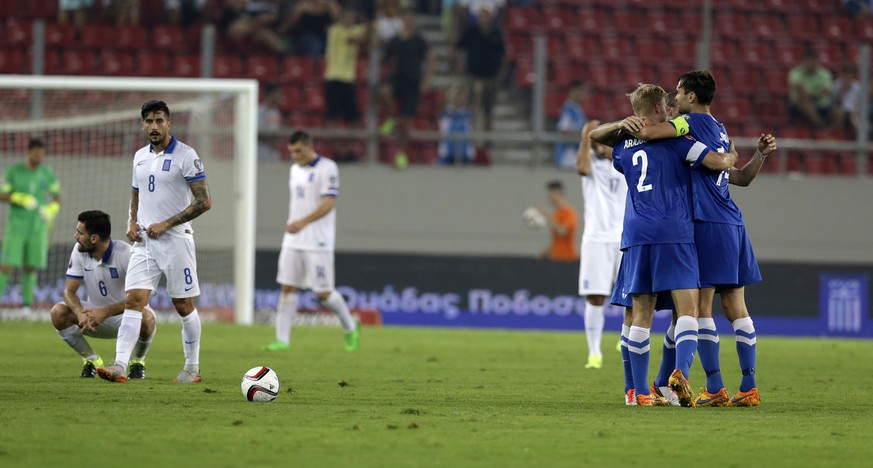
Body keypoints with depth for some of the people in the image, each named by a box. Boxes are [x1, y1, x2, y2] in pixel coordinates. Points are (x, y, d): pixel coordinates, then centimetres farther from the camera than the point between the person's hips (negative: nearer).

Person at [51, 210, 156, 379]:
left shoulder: (125, 253, -24)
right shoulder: (79, 252, -8)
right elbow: (69, 291, -11)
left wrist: (105, 312, -39)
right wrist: (80, 314, -34)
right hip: (95, 313, 4)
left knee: (146, 319, -38)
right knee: (58, 313, -22)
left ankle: (138, 361, -4)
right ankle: (91, 359, -1)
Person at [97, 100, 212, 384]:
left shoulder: (185, 156, -9)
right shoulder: (140, 156, 12)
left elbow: (204, 201, -12)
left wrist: (166, 224, -15)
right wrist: (132, 222, 5)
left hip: (175, 240, -5)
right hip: (144, 242, 5)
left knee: (184, 306, 3)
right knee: (133, 300, -8)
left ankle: (192, 368, 16)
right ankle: (120, 366, -17)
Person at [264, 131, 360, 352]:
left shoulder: (327, 168, -10)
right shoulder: (295, 170, 14)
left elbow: (328, 204, -18)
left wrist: (303, 222, -28)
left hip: (318, 243, -7)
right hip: (293, 241, 7)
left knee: (322, 292, -4)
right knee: (287, 288, 0)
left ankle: (350, 329, 17)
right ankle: (282, 340, -1)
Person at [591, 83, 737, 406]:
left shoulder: (623, 147, 14)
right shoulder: (674, 137, 1)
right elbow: (716, 161, -4)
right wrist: (730, 157, 16)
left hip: (635, 235, 4)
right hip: (674, 233, -4)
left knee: (642, 315, 7)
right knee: (687, 308, -7)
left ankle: (641, 392, 6)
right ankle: (681, 371, -29)